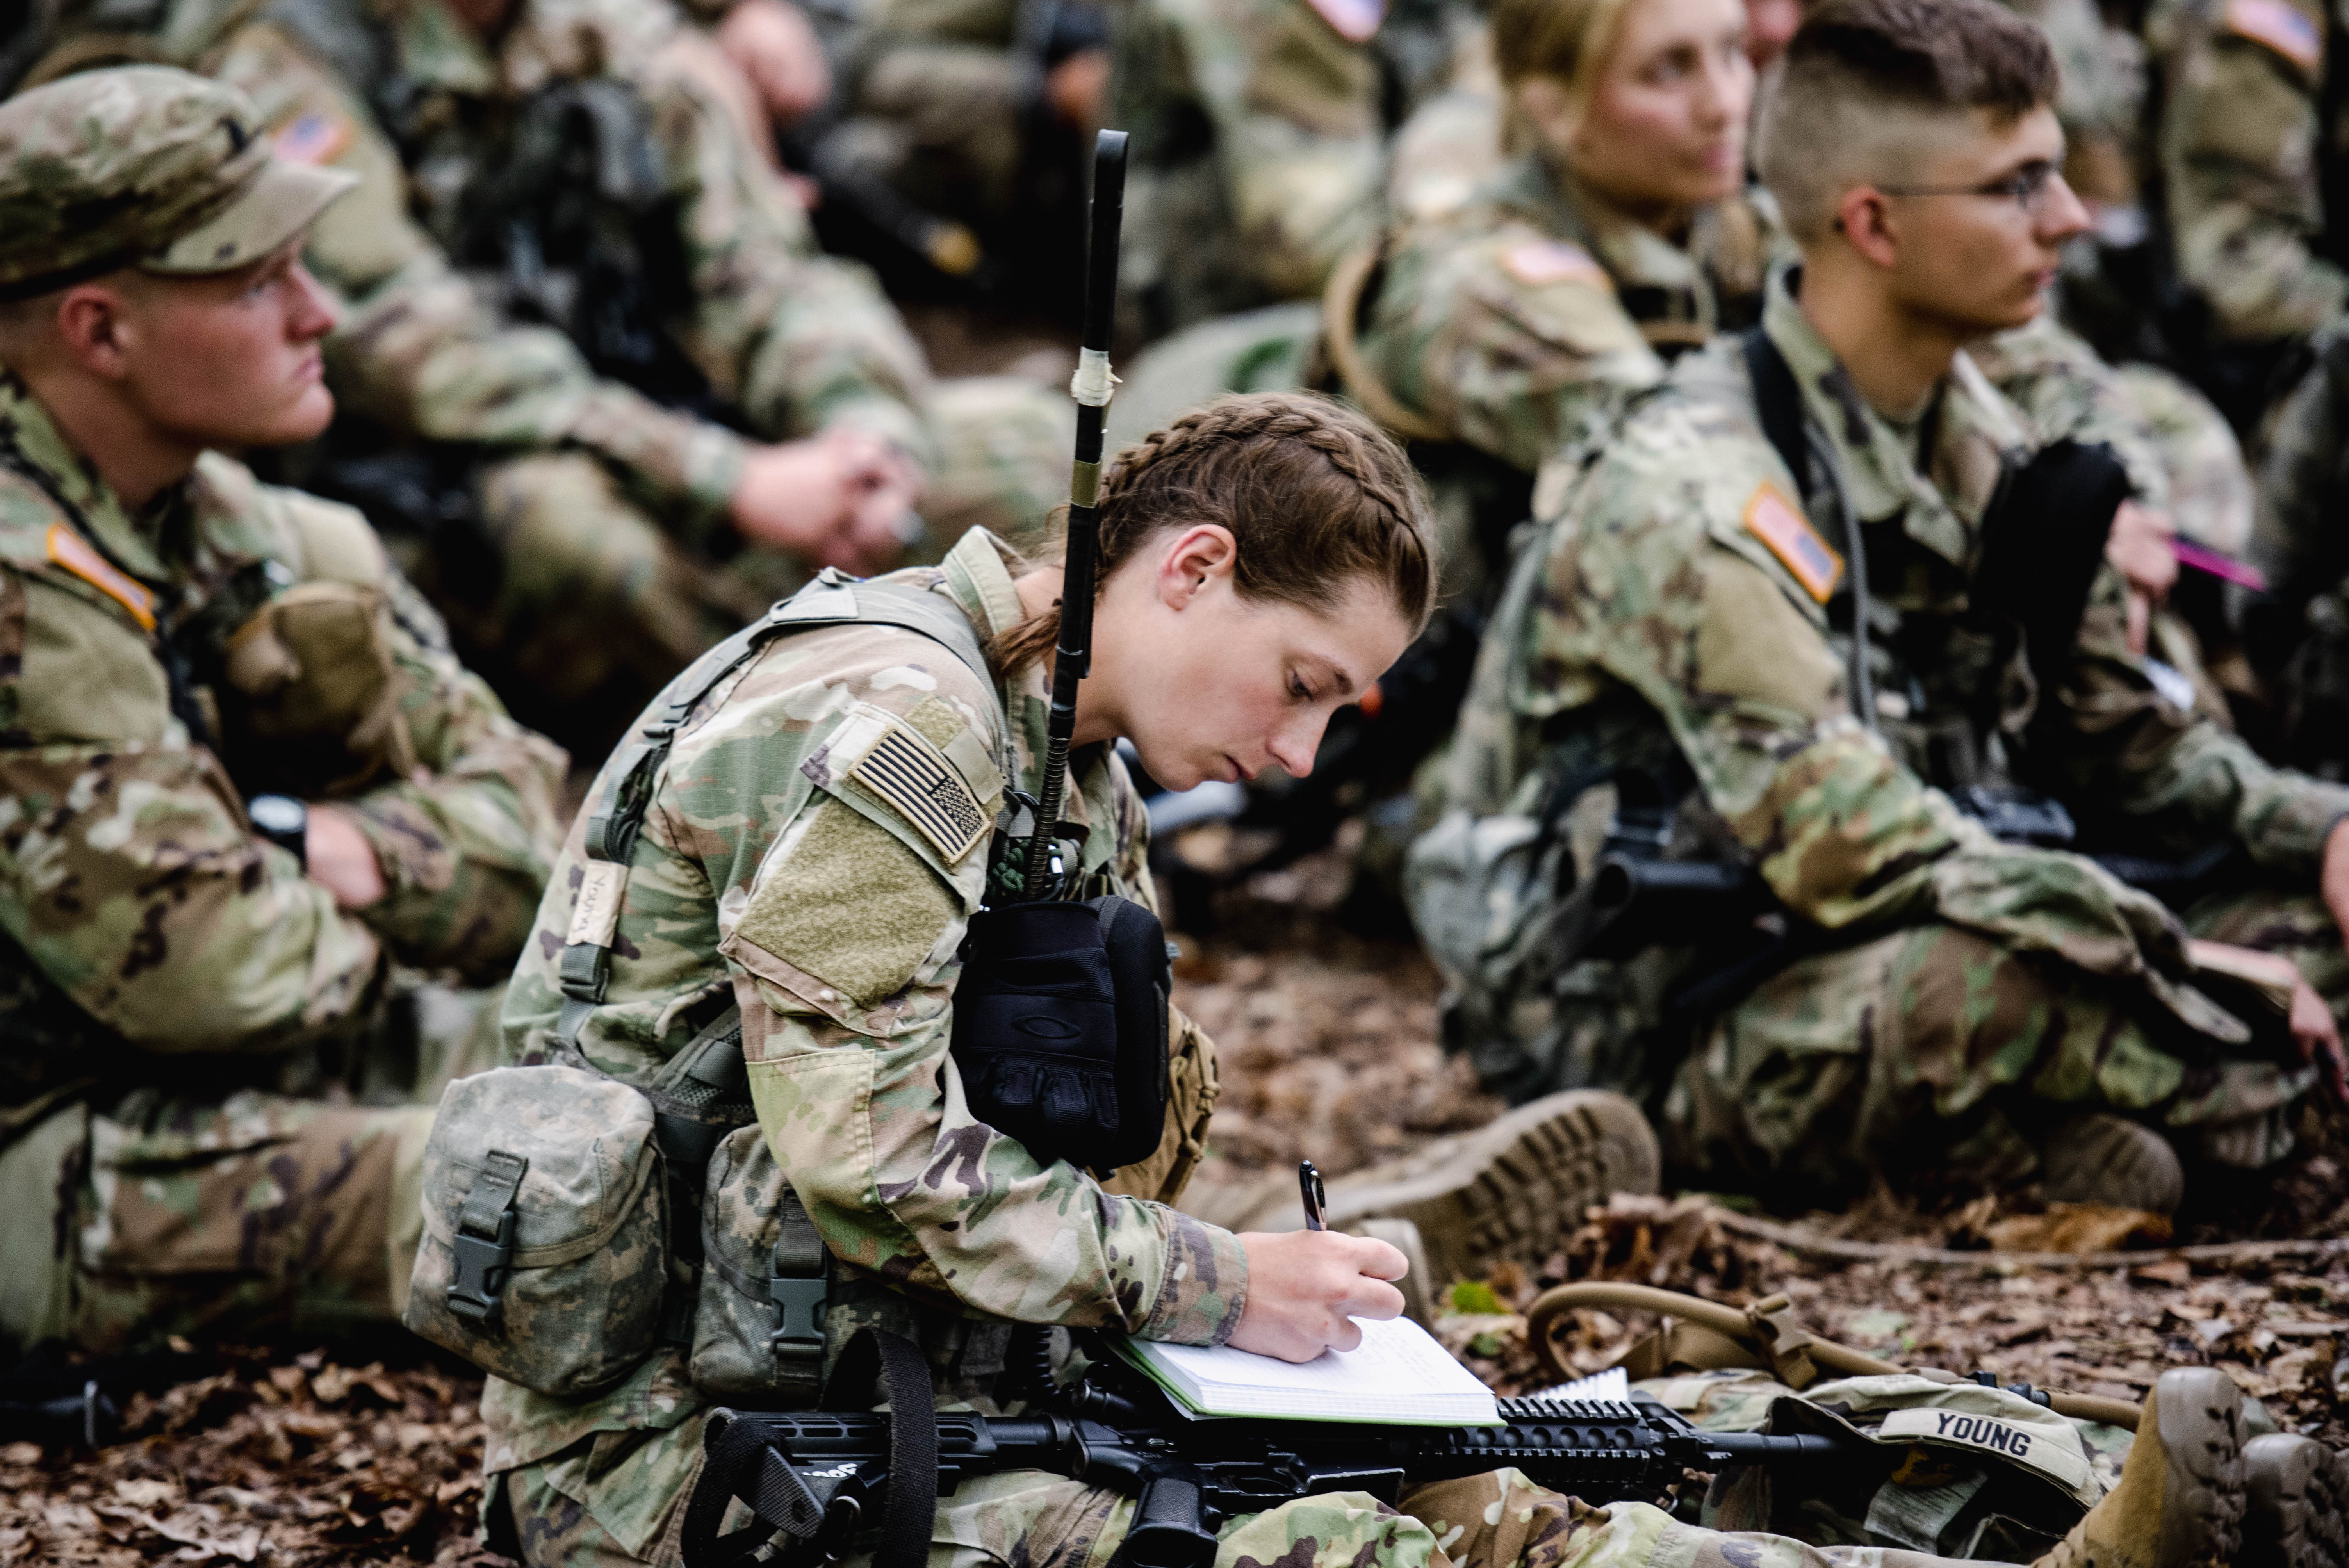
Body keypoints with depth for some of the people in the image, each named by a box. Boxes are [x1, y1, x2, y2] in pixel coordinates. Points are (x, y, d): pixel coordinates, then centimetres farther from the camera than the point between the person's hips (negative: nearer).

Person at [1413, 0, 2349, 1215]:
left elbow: (2116, 740, 14)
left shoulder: (1981, 449, 7)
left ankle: (2002, 1136, -16)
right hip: (1652, 1052, -9)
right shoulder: (1685, 497, -21)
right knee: (1983, 975, -38)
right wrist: (2190, 969, -28)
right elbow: (1852, 850, -29)